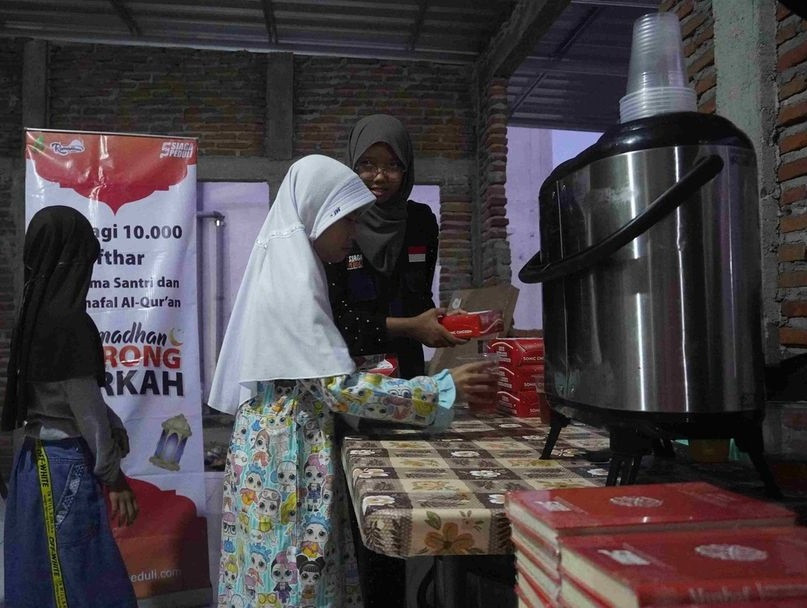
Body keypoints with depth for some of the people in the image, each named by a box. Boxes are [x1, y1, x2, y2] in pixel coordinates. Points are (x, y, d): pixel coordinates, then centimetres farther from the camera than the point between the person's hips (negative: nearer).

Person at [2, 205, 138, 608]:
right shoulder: (69, 321, -20)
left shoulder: (36, 314, 6)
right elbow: (85, 405, -18)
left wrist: (118, 433, 12)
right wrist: (113, 473, -10)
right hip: (65, 464, -8)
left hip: (38, 458, 9)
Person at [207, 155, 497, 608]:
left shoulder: (285, 271, 12)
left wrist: (372, 369, 8)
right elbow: (341, 388, -23)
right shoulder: (292, 281, -18)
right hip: (288, 454, -9)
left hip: (283, 446, 9)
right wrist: (444, 389, -22)